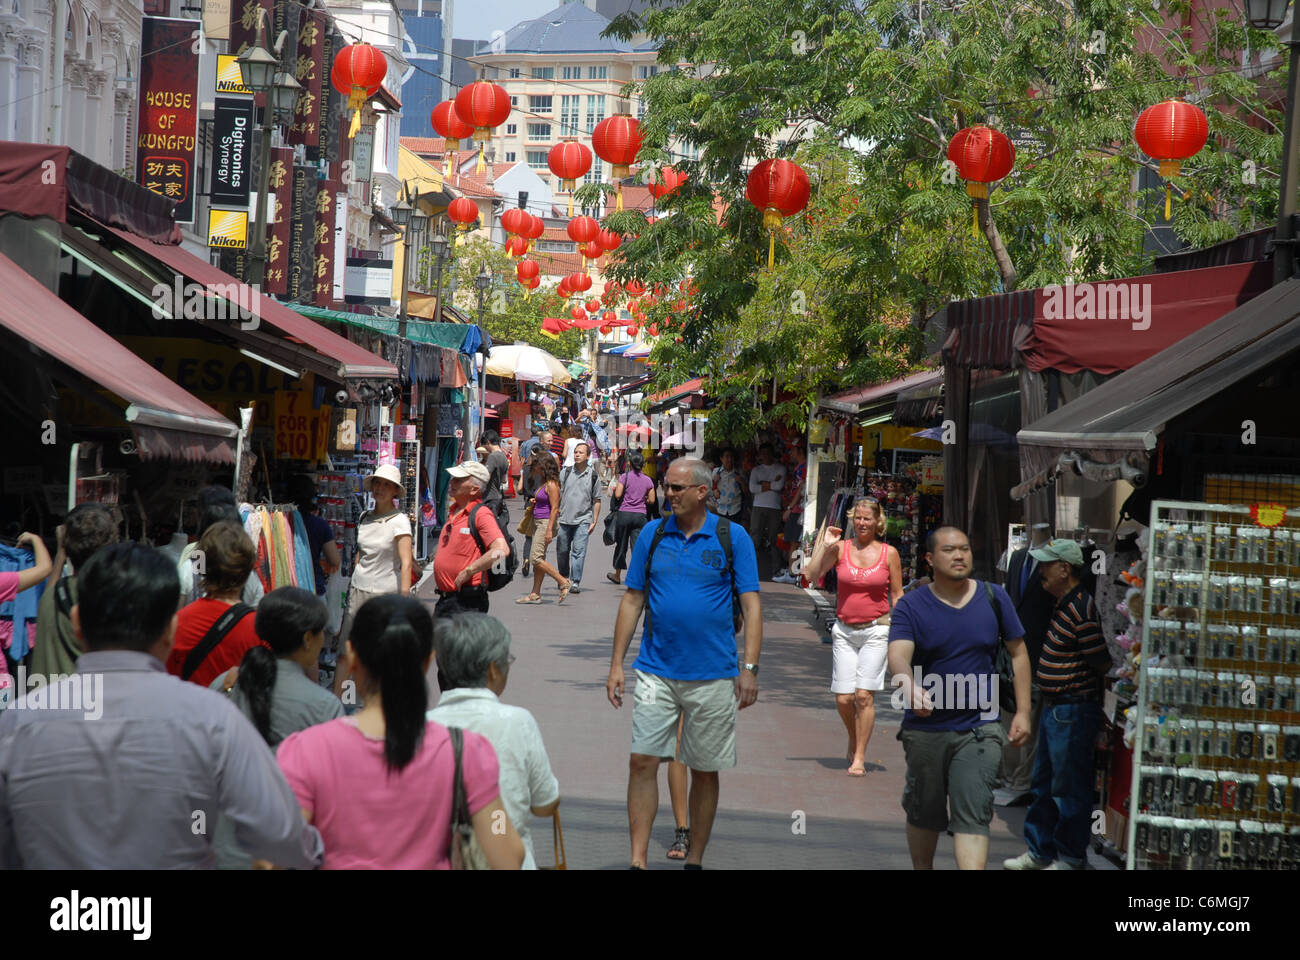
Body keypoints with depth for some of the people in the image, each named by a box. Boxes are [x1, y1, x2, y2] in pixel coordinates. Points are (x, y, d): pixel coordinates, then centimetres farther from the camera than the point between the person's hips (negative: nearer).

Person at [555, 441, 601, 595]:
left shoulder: (593, 476, 4)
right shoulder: (565, 472, 6)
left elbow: (596, 500, 8)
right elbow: (557, 495, 8)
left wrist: (594, 521, 3)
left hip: (583, 520, -2)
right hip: (564, 519, 2)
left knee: (579, 552, -9)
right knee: (562, 551, 9)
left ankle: (576, 582, -7)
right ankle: (564, 577, 30)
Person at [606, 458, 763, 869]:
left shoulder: (732, 537, -2)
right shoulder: (652, 534, 5)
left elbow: (751, 604, -3)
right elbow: (632, 600, 9)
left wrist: (749, 667, -12)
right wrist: (616, 664, 4)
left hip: (713, 676, -2)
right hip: (656, 671, 2)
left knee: (705, 771, 7)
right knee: (642, 762, -5)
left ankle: (694, 860, 20)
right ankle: (638, 861, 0)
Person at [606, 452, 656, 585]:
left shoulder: (625, 477, -5)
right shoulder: (648, 480, 4)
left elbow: (618, 495, -11)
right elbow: (651, 500, 5)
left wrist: (614, 490, 11)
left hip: (625, 513, -1)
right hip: (641, 515, 1)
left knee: (621, 545, 12)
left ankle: (617, 575, 26)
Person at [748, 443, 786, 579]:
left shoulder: (781, 469, 9)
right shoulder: (756, 470, 13)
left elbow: (780, 485, -7)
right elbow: (752, 488, -2)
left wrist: (763, 483, -1)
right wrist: (772, 485, -4)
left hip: (775, 508, -1)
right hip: (759, 507, 1)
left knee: (774, 539, 1)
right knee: (755, 538, -8)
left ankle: (776, 568, 10)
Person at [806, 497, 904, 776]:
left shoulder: (889, 554, 1)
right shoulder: (840, 549, 3)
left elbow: (897, 596, 6)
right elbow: (813, 575, -4)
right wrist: (825, 545, -12)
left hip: (876, 630, -2)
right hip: (844, 630, 2)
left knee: (864, 695, -10)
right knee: (843, 698, -2)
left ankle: (859, 757, -1)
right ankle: (854, 739, 27)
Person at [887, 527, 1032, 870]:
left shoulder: (994, 598, 1)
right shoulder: (910, 606, -5)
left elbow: (1018, 653, 10)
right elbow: (898, 656, -22)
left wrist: (1023, 711, 3)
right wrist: (911, 688, -44)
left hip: (979, 729, 0)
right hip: (926, 729, 0)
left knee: (972, 814, -12)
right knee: (924, 813, 14)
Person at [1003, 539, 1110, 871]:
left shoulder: (1080, 610, -21)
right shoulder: (1064, 605, 11)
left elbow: (1102, 662, -19)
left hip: (1072, 712, -10)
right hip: (1053, 707, 10)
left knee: (1068, 789, 0)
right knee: (1044, 784, 18)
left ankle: (1071, 858, 11)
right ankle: (1040, 851, 28)